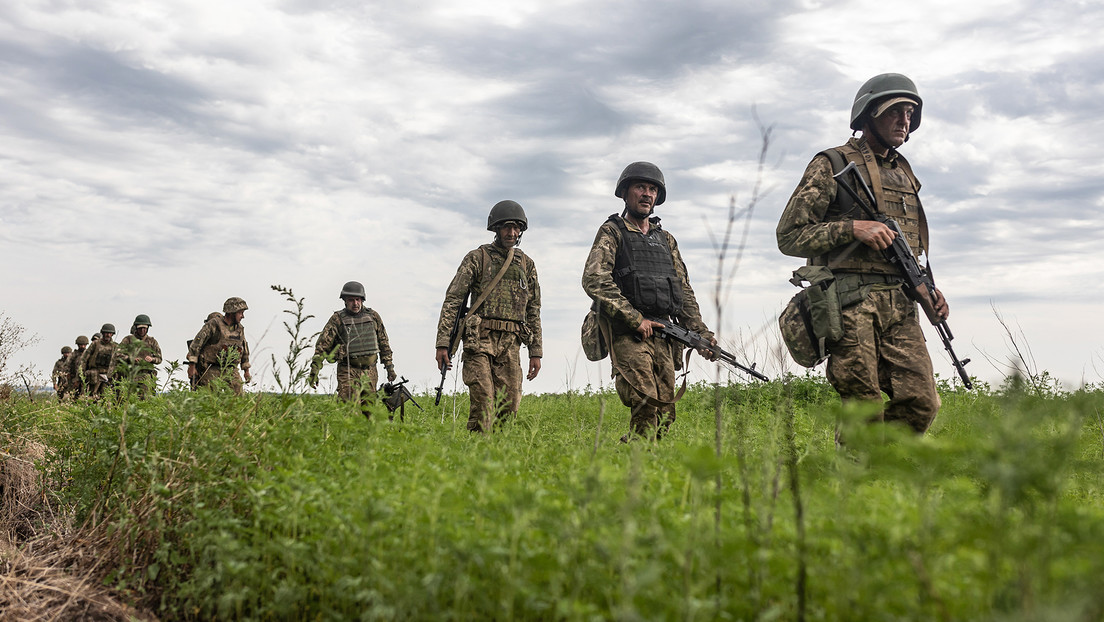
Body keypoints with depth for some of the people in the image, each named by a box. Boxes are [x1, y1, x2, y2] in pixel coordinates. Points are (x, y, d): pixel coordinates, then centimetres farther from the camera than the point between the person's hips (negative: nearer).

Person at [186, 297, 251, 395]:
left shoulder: (240, 328, 10)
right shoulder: (213, 324, -9)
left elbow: (245, 350, 22)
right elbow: (196, 343, -12)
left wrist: (246, 370, 22)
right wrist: (192, 366, -15)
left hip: (230, 370, 5)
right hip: (211, 369, -5)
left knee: (238, 395, -6)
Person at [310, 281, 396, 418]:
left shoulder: (373, 317, 10)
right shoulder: (337, 319, -1)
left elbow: (384, 344, 17)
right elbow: (322, 345, -4)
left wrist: (390, 367, 14)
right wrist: (314, 371, -10)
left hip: (370, 372, 4)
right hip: (348, 372, -4)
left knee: (367, 412, 6)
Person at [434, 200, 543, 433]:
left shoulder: (526, 264, 17)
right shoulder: (477, 258, 4)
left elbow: (534, 311, 18)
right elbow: (452, 300, -1)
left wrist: (536, 352, 12)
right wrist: (442, 343, -9)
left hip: (510, 343, 4)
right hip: (480, 338, -4)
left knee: (509, 405, -2)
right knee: (483, 404, -12)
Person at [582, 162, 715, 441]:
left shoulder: (666, 239, 23)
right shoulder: (612, 232, 5)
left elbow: (684, 290, 23)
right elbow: (594, 280, -9)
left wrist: (701, 332, 10)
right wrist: (635, 319, -14)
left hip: (664, 332, 6)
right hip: (628, 333, -6)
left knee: (665, 411, 0)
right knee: (645, 405, -22)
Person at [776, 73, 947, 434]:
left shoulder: (904, 173, 22)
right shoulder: (832, 165, 0)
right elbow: (789, 236, -5)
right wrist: (852, 228, -15)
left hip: (900, 306, 7)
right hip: (852, 304, -6)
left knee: (921, 404, -2)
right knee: (864, 412, -7)